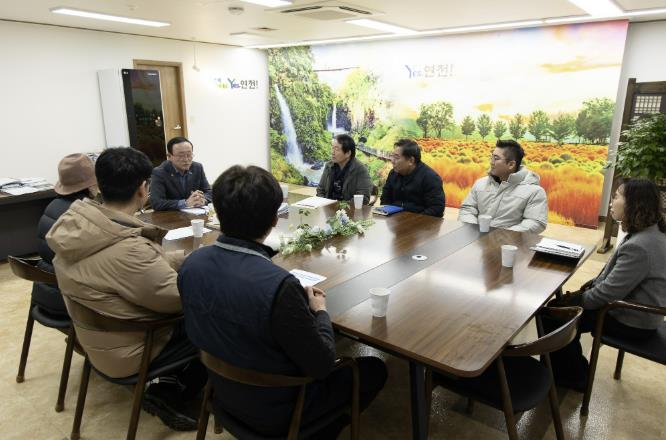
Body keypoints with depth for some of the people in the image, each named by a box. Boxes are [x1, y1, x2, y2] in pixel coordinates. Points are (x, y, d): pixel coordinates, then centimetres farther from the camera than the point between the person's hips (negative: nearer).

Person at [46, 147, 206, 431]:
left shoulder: (77, 223, -9)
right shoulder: (128, 250, -37)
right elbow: (180, 300, -23)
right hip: (126, 353, -8)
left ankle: (166, 381, 20)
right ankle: (169, 396, 12)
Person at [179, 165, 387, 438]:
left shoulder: (192, 263, -15)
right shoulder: (278, 286, -37)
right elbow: (322, 366, -25)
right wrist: (320, 311, -6)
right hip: (274, 411, -6)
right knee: (374, 370, 15)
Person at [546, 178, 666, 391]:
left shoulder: (639, 247, -31)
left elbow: (607, 294, -27)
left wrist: (574, 301, -12)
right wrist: (591, 284, 7)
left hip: (632, 322, -10)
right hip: (634, 308, 10)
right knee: (561, 305, 12)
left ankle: (571, 376, 17)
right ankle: (572, 369, 26)